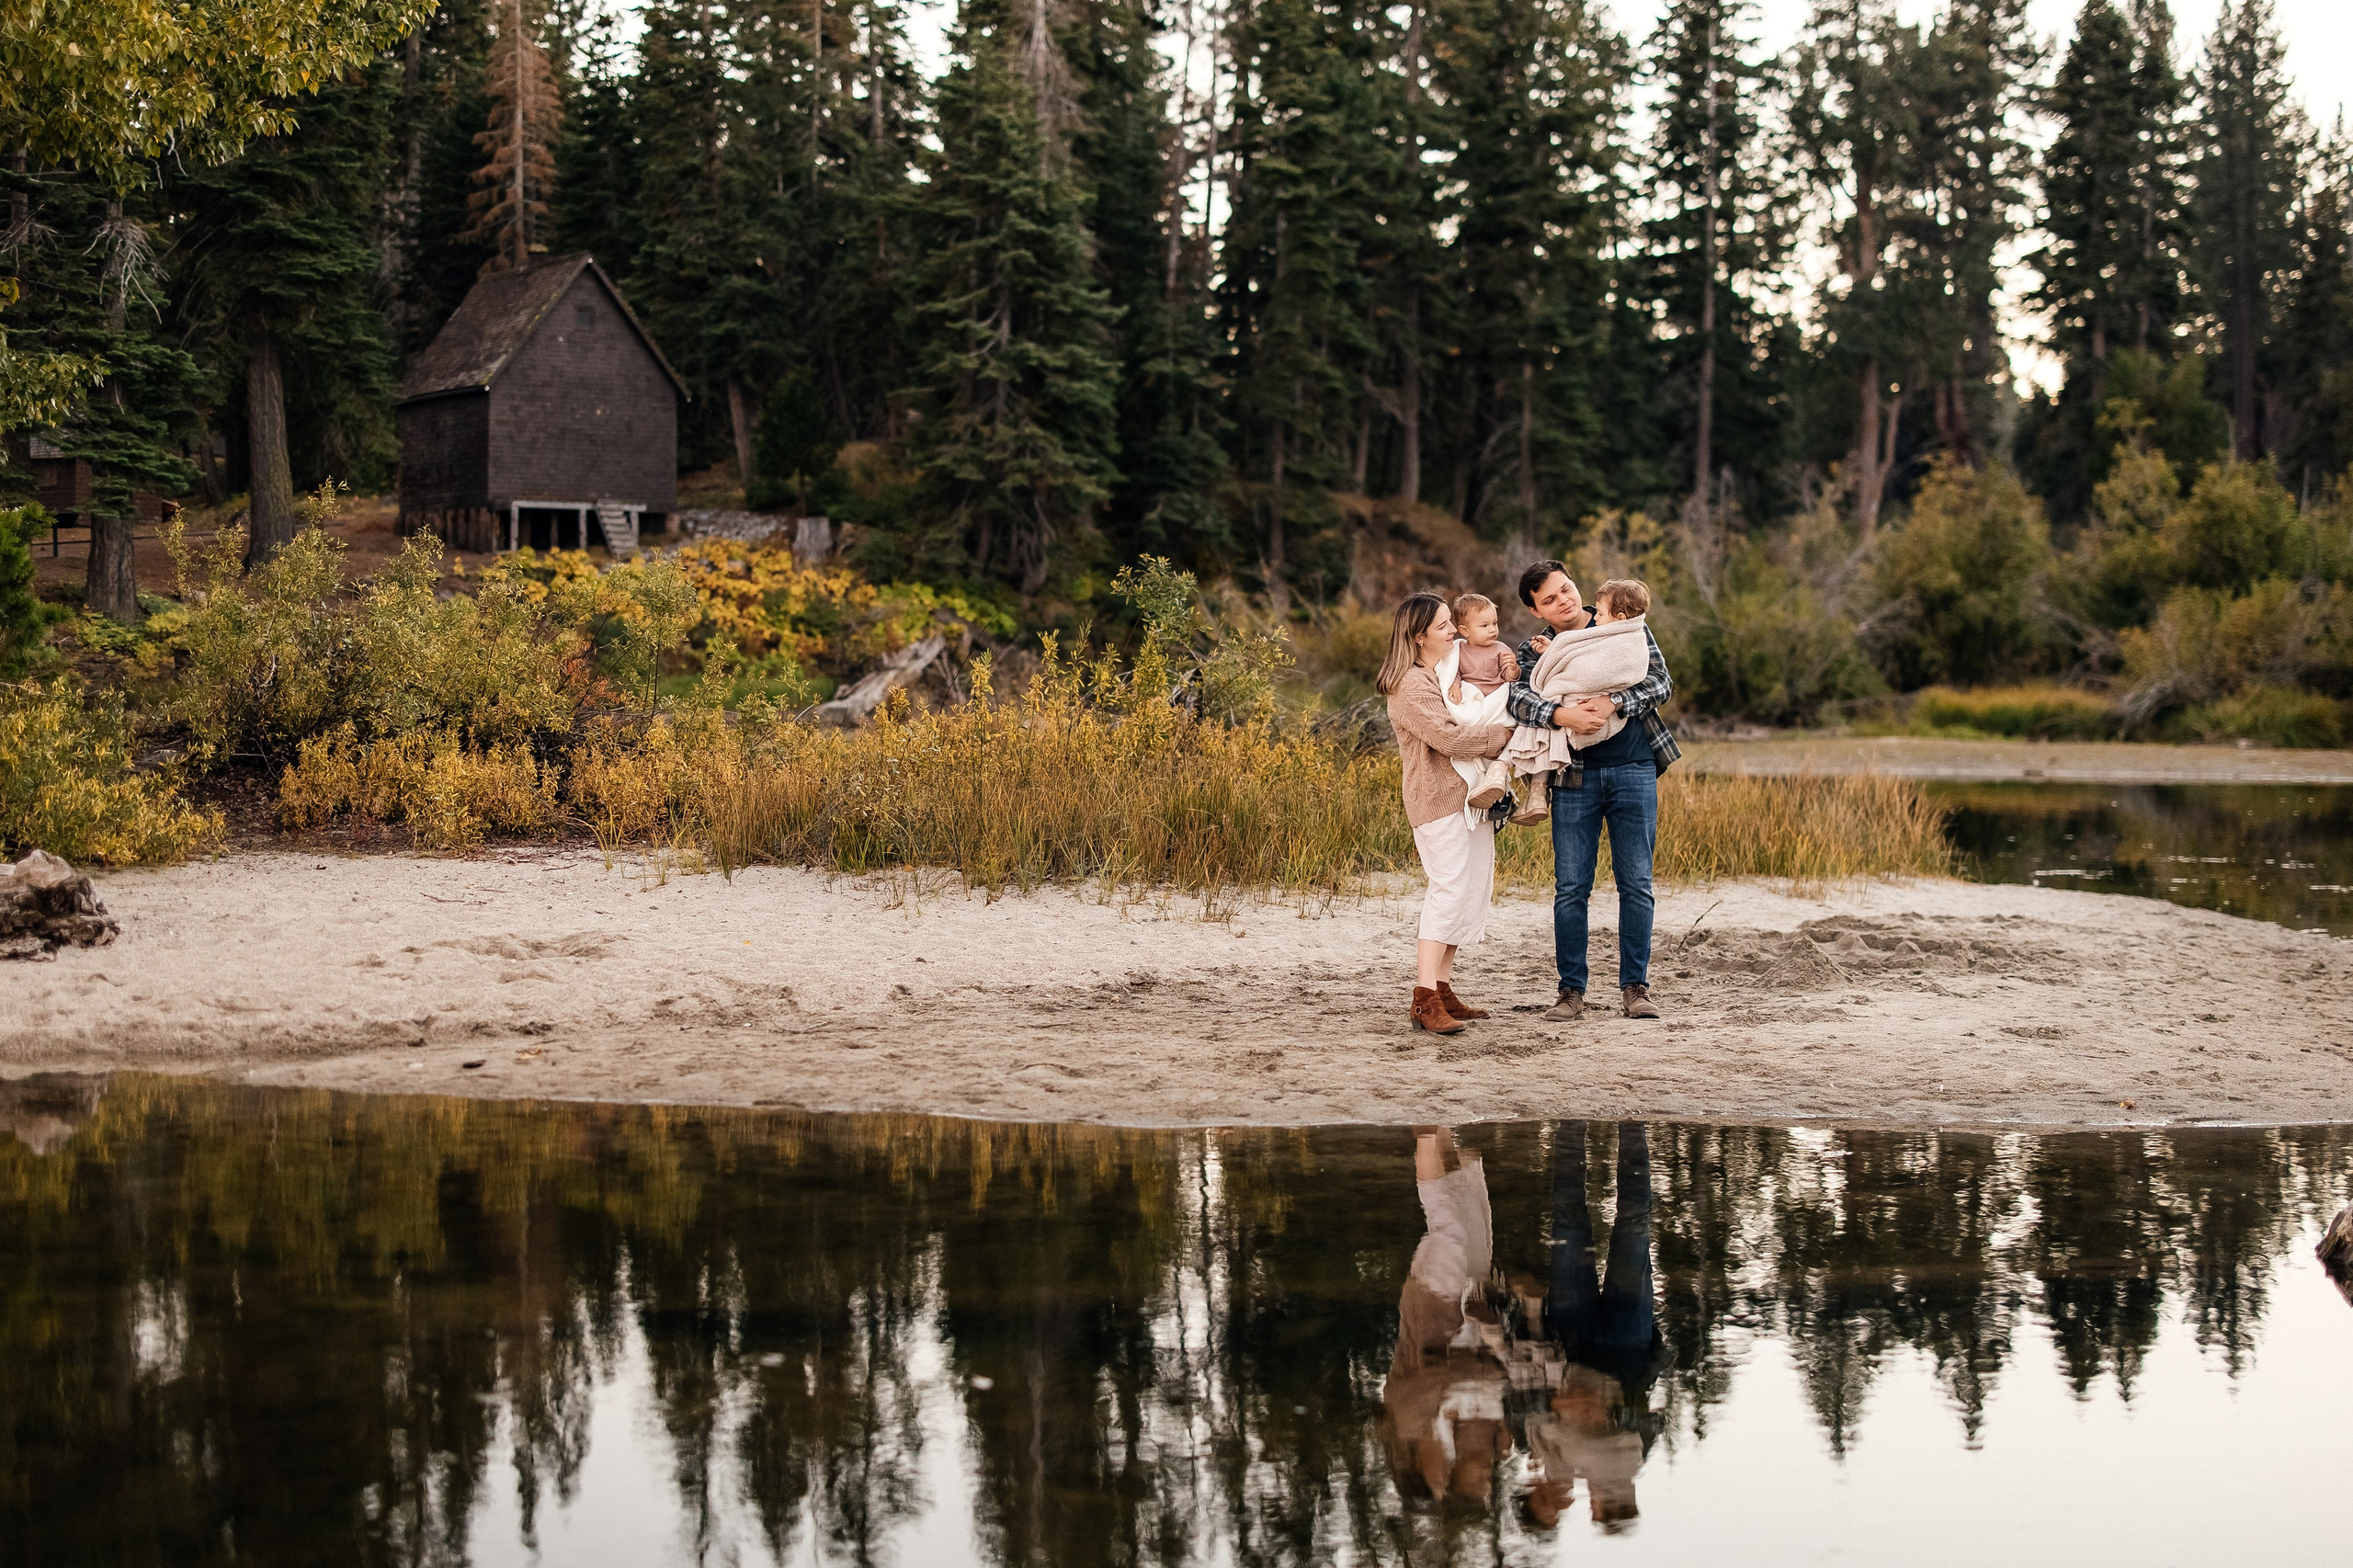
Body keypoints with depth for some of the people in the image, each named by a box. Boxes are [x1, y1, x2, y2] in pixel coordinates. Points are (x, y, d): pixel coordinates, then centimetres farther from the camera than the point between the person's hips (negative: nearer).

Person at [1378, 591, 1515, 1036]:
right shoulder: (1411, 686, -10)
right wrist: (1503, 735, -13)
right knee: (1450, 892, -15)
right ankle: (1425, 1001, -16)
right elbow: (1447, 737, -19)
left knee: (1473, 892, 7)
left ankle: (1442, 990, 12)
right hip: (1438, 798, -9)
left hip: (1471, 796, 9)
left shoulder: (1452, 669, 18)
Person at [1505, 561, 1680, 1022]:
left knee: (1636, 883, 1)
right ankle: (1571, 989, 7)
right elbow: (1517, 696, -13)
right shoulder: (1534, 651, 6)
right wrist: (1560, 715, -32)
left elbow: (1661, 683, -4)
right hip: (1574, 776, 0)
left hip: (1634, 771, 0)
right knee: (1570, 888, -1)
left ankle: (1635, 986, 9)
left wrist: (1613, 703, -21)